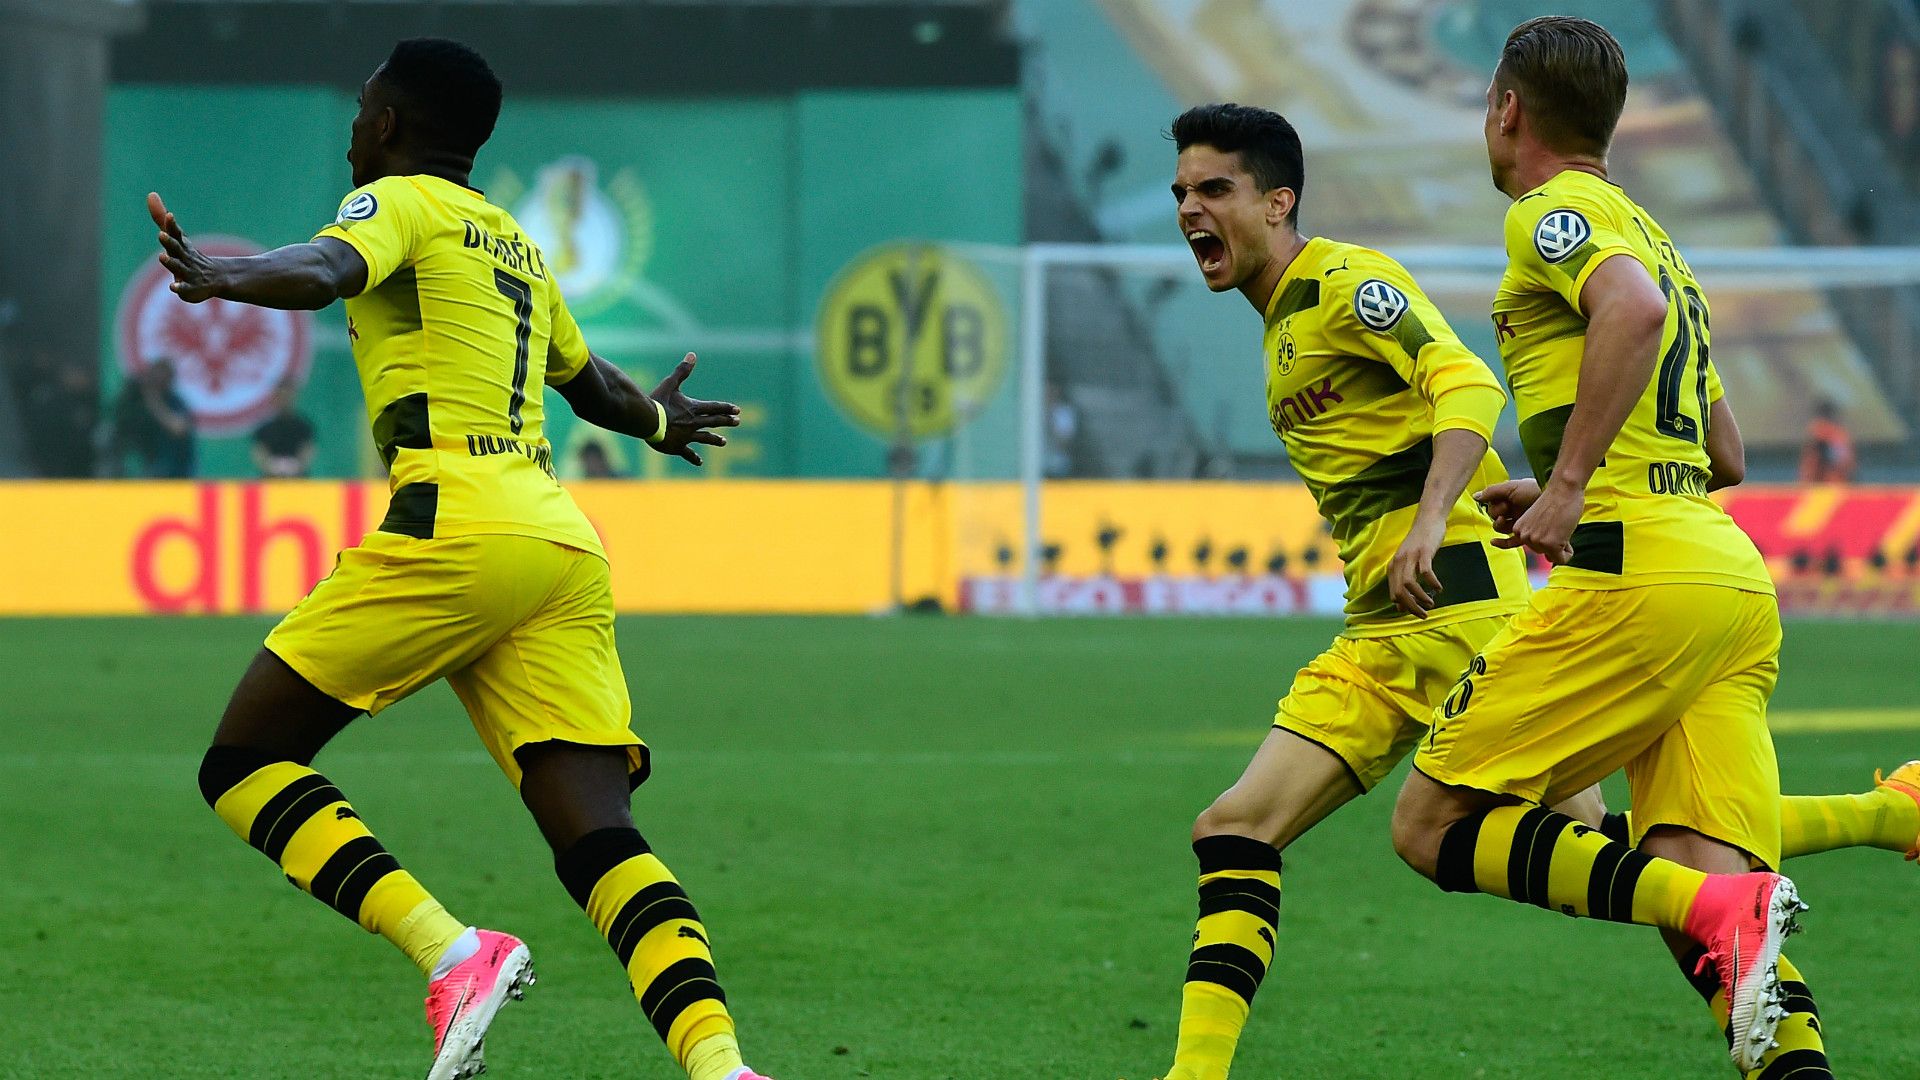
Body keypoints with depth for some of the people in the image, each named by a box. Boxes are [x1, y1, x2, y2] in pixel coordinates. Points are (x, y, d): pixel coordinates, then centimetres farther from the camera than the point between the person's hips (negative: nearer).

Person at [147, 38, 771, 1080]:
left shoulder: (396, 201, 7)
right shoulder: (517, 244, 29)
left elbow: (325, 269, -17)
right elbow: (592, 381, 46)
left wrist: (223, 280, -37)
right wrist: (657, 418, 68)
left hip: (456, 526, -7)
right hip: (565, 545, 7)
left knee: (244, 762, 1)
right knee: (599, 836, -4)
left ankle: (454, 954, -17)